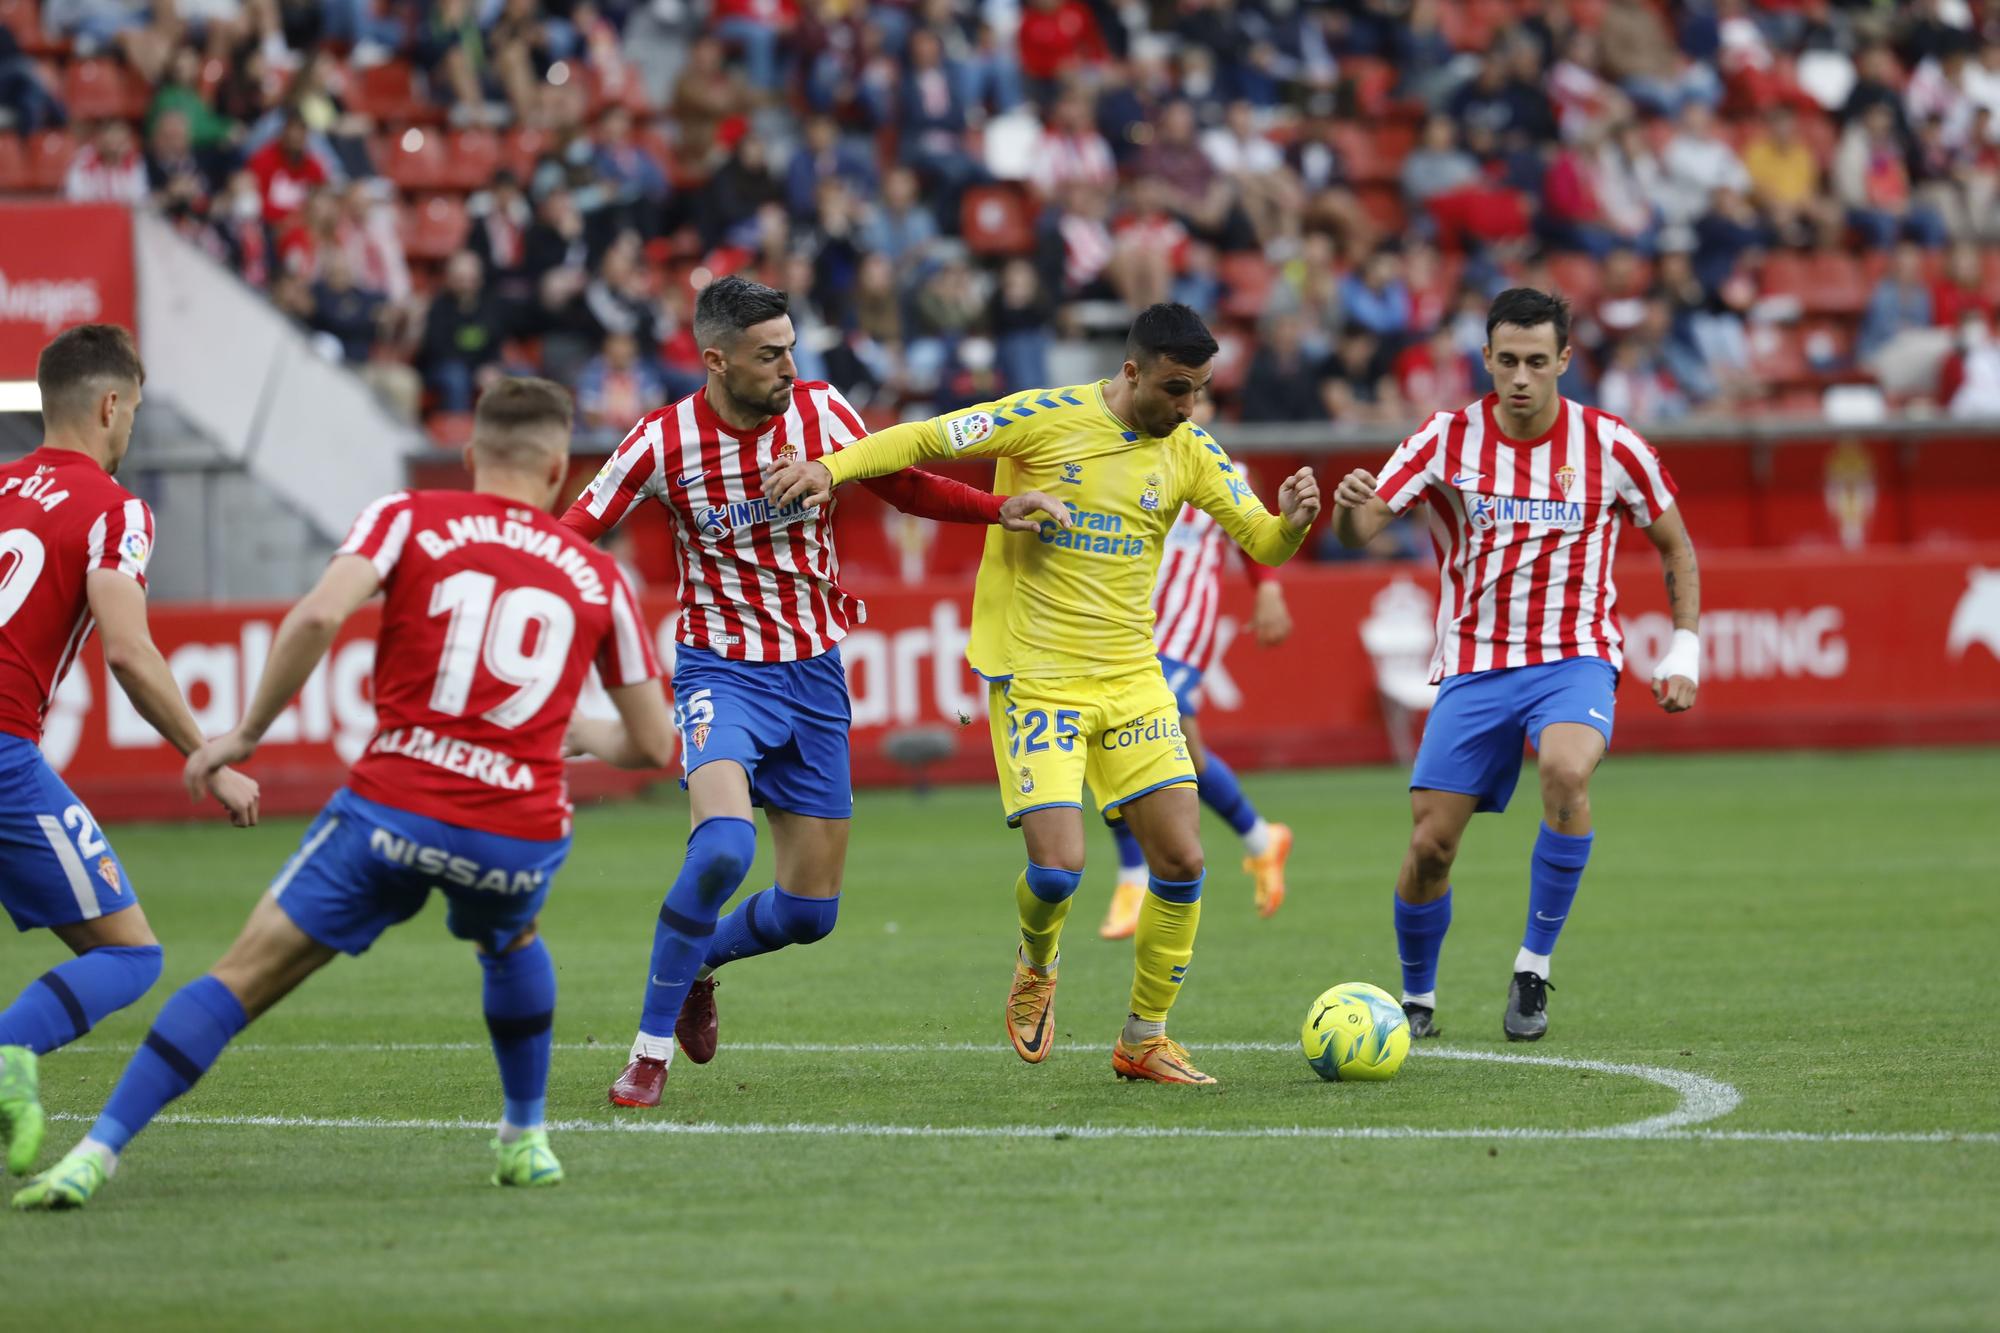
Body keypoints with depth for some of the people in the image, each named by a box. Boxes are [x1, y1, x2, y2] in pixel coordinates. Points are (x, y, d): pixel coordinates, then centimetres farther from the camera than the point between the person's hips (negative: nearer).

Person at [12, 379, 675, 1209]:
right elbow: (654, 743, 20)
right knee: (511, 943, 37)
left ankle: (97, 1152, -8)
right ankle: (526, 1140, 40)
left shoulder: (407, 519, 8)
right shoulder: (596, 576, 15)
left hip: (394, 809, -2)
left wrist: (247, 734, -1)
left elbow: (319, 616, -11)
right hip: (523, 832, 2)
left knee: (245, 975, 1)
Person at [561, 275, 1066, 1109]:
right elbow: (573, 535, -6)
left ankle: (697, 962, 37)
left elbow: (903, 485, 10)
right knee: (723, 847, -31)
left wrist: (1001, 509, -3)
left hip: (813, 672, 4)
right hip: (721, 670, -4)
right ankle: (652, 1046, -15)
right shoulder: (663, 442, -13)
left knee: (810, 912, 4)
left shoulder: (818, 412, -4)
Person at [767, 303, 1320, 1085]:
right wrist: (831, 467, -22)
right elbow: (925, 440, -7)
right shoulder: (1047, 419, -10)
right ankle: (1036, 970, 21)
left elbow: (1262, 545, 2)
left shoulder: (1191, 454, 2)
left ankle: (1144, 1041, 14)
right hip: (1036, 681, -4)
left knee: (1181, 860, -3)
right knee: (1058, 867, -15)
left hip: (1132, 680, 5)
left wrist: (1290, 522, -22)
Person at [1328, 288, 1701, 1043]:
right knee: (1430, 846, -5)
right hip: (1474, 665, 1)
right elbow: (1358, 533, -10)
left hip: (1573, 660, -1)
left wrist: (1684, 653, 2)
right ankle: (1417, 999, 22)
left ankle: (1534, 967, -19)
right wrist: (1348, 506, -34)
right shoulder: (1448, 441, -4)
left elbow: (1675, 548, 10)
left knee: (1566, 770, -34)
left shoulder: (1610, 447, -4)